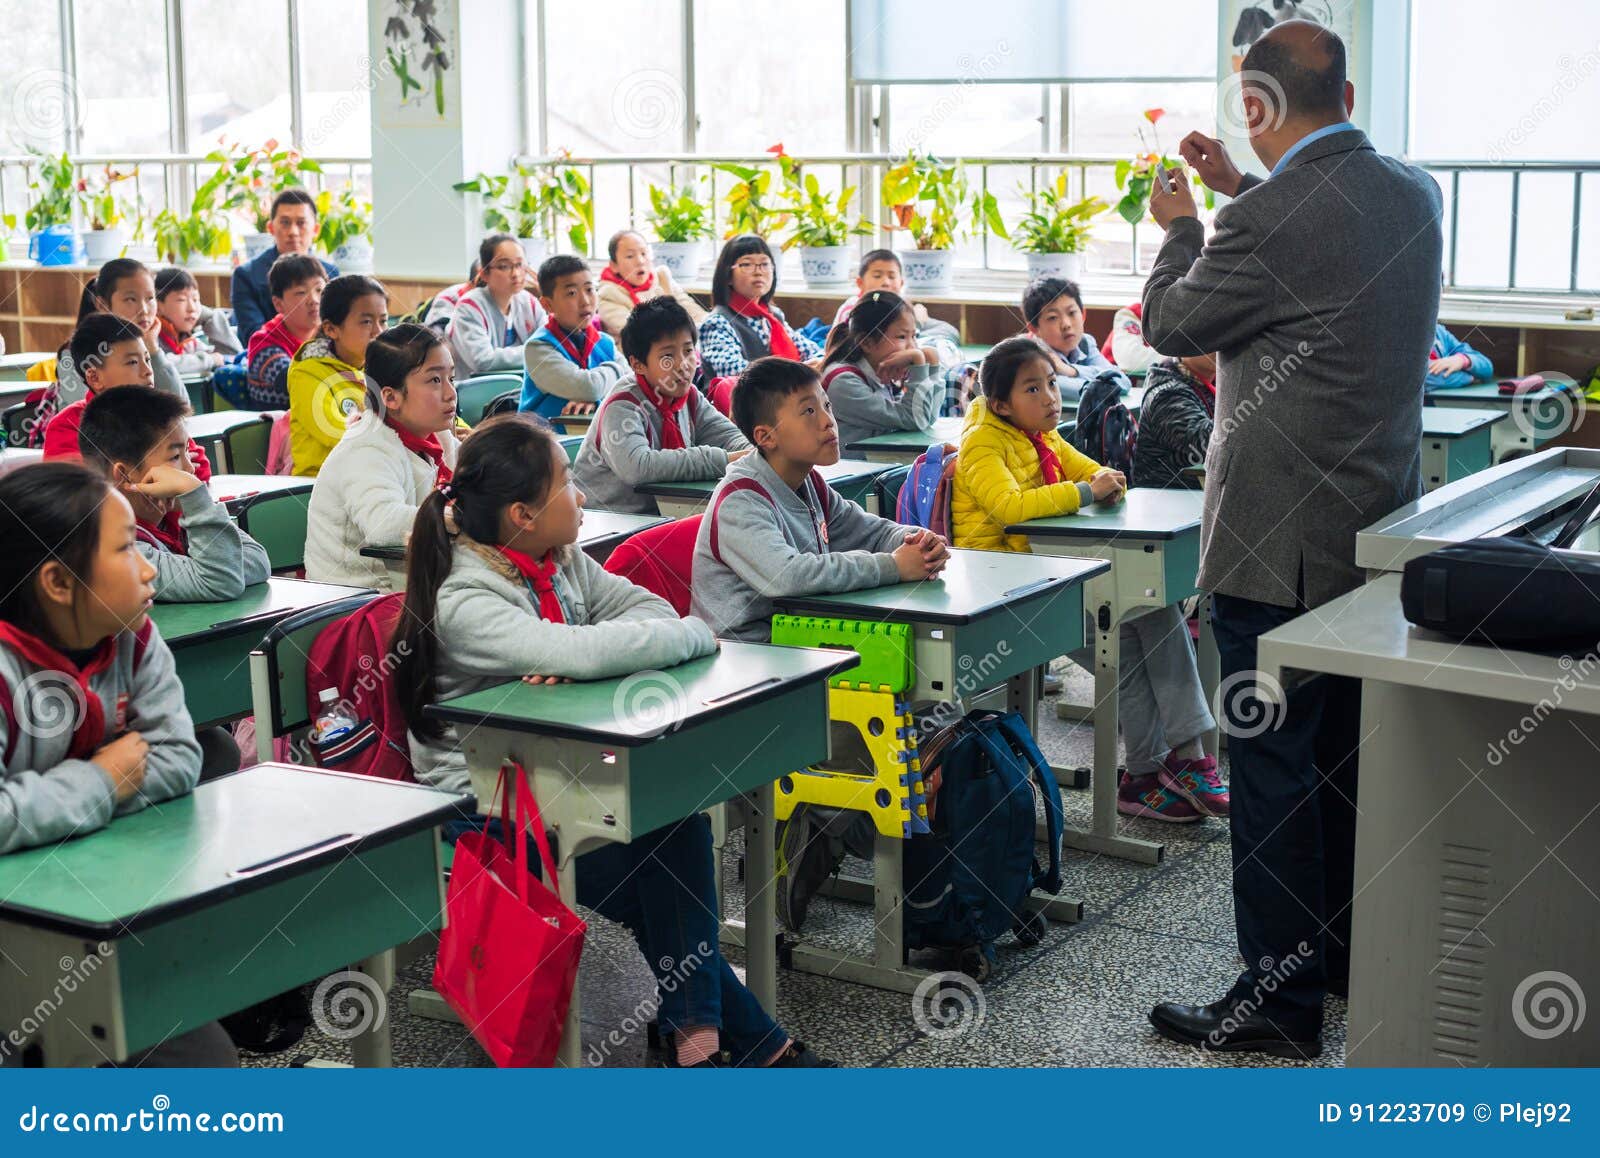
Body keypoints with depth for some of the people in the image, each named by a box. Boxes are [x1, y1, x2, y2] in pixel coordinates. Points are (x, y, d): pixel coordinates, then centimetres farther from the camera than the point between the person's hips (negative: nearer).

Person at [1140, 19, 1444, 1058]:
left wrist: (1182, 226, 10)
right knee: (1348, 754, 19)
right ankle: (1350, 952, 33)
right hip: (1376, 530, 8)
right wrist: (1239, 192, 25)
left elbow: (1170, 324, -7)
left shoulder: (1275, 219, -22)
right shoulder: (1414, 195, 4)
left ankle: (1282, 998, 9)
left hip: (1281, 543, -8)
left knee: (1273, 768, 0)